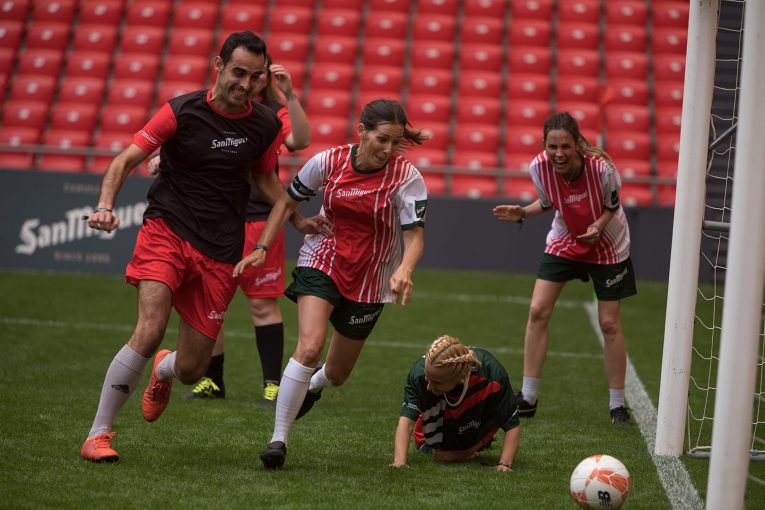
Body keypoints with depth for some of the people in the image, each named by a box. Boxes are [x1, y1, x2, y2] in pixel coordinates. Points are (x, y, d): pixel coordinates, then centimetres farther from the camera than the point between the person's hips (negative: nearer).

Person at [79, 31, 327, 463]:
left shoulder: (266, 125, 4)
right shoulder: (181, 112, -7)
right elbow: (126, 160, -7)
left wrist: (300, 220, 12)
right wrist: (105, 207, -23)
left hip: (220, 255, 3)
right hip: (166, 231, -3)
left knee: (193, 370, 3)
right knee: (149, 333, -26)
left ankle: (164, 371, 45)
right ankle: (98, 435, -12)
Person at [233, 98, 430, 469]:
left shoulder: (406, 177, -17)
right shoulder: (328, 162, -12)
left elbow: (415, 236, -19)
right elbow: (288, 201, 4)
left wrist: (404, 270, -39)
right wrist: (262, 247, -4)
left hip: (369, 279, 1)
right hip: (322, 262, -1)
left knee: (337, 373, 13)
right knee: (310, 347, -26)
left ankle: (310, 388, 53)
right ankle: (278, 440, -18)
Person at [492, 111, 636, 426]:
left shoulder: (600, 167, -30)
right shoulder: (539, 167, -22)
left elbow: (612, 206, -12)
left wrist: (598, 226, -32)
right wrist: (521, 213, -19)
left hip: (607, 245, -3)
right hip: (564, 241, 3)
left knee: (609, 324, -2)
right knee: (538, 311, -7)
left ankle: (617, 405, 13)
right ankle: (527, 398, 3)